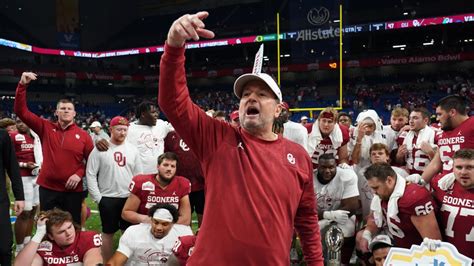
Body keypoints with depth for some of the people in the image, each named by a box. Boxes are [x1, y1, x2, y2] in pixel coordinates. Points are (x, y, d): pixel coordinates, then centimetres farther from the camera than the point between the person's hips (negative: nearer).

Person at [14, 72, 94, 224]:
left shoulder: (83, 135, -2)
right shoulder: (46, 128, 1)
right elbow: (21, 111, -4)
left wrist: (80, 174, -13)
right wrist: (22, 85, -14)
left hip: (72, 190, -1)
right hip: (47, 188, 1)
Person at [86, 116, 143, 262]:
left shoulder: (132, 149, 4)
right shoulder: (100, 149, -5)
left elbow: (138, 175, 7)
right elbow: (90, 174, -6)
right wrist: (98, 198, -9)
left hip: (129, 198, 3)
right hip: (107, 199, -2)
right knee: (108, 232, 10)